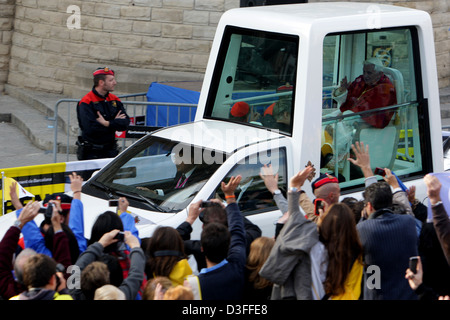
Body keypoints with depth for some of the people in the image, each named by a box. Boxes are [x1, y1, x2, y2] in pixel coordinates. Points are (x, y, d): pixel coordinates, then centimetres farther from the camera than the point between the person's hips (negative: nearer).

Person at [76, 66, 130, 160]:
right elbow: (90, 128, -23)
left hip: (110, 151, 5)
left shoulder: (115, 100, 9)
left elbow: (125, 123, -1)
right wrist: (115, 122, -12)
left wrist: (107, 123, -18)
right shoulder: (86, 102, -11)